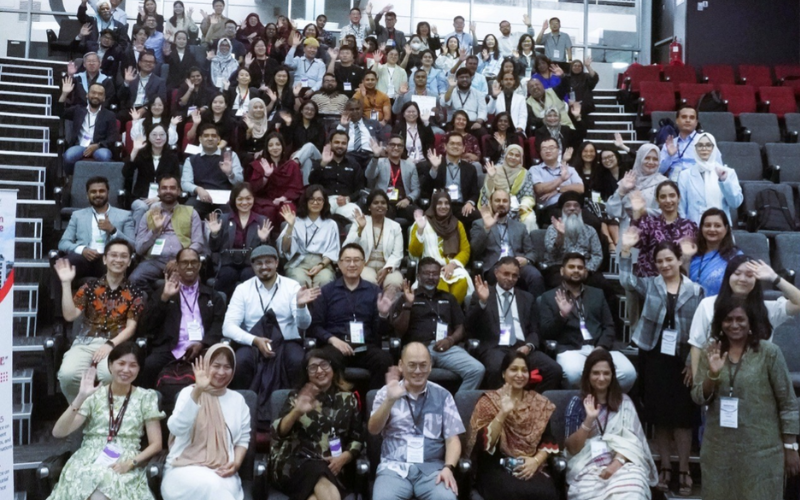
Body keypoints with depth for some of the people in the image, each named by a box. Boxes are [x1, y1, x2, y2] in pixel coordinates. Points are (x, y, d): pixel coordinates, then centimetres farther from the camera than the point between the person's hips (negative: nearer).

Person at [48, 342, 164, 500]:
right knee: (91, 480, -35)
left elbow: (156, 444, 5)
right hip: (89, 461, 1)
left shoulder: (146, 397, 8)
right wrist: (81, 397, -12)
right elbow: (58, 432, -1)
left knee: (115, 483, -37)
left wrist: (132, 462, -12)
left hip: (125, 467, -1)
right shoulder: (94, 395, 9)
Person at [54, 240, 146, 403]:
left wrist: (110, 345, -13)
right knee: (67, 373, -30)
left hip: (115, 344, -1)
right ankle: (78, 408, 0)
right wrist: (66, 283, -4)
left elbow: (131, 327, 3)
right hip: (85, 342, 1)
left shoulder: (134, 293, 9)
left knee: (108, 374, -35)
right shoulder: (90, 287, 12)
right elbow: (70, 315, 1)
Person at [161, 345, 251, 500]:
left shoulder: (238, 400, 11)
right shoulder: (189, 392, 1)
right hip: (185, 468, -1)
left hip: (222, 472, 2)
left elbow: (243, 439, 16)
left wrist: (237, 463, -5)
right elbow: (176, 429, -17)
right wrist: (198, 391, -26)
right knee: (210, 486, -34)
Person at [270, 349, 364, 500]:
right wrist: (297, 411, -20)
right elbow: (277, 432, -1)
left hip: (335, 466, 1)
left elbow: (358, 439, 11)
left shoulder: (348, 399, 15)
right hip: (297, 462, -1)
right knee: (323, 483, -38)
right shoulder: (297, 397, 13)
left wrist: (344, 458, -10)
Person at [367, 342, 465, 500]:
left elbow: (452, 438, 7)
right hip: (394, 467, 0)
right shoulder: (386, 392, 9)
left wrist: (448, 468, -11)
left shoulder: (442, 395, 10)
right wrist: (390, 400, -18)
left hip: (432, 468, 1)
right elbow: (373, 429, -3)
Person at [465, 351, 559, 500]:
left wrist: (536, 460, -12)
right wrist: (503, 412, -19)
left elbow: (548, 441, 6)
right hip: (496, 467, -2)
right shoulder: (489, 401, 2)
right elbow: (484, 442, -10)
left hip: (530, 466, 3)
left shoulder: (539, 402, 12)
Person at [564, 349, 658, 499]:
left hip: (623, 462, 1)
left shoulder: (624, 402, 14)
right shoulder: (577, 403, 8)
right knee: (592, 493, -33)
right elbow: (572, 448, 1)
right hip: (587, 467, -1)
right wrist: (589, 420, -12)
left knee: (631, 494, -32)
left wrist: (618, 461, -16)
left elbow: (632, 439, 3)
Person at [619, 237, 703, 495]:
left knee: (682, 415, 3)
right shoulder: (649, 285, 5)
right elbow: (627, 281, -14)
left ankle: (684, 470, 15)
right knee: (659, 415, 8)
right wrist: (626, 250, -23)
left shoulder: (696, 290, 2)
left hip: (682, 360, -1)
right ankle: (665, 468, 19)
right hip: (654, 357, 1)